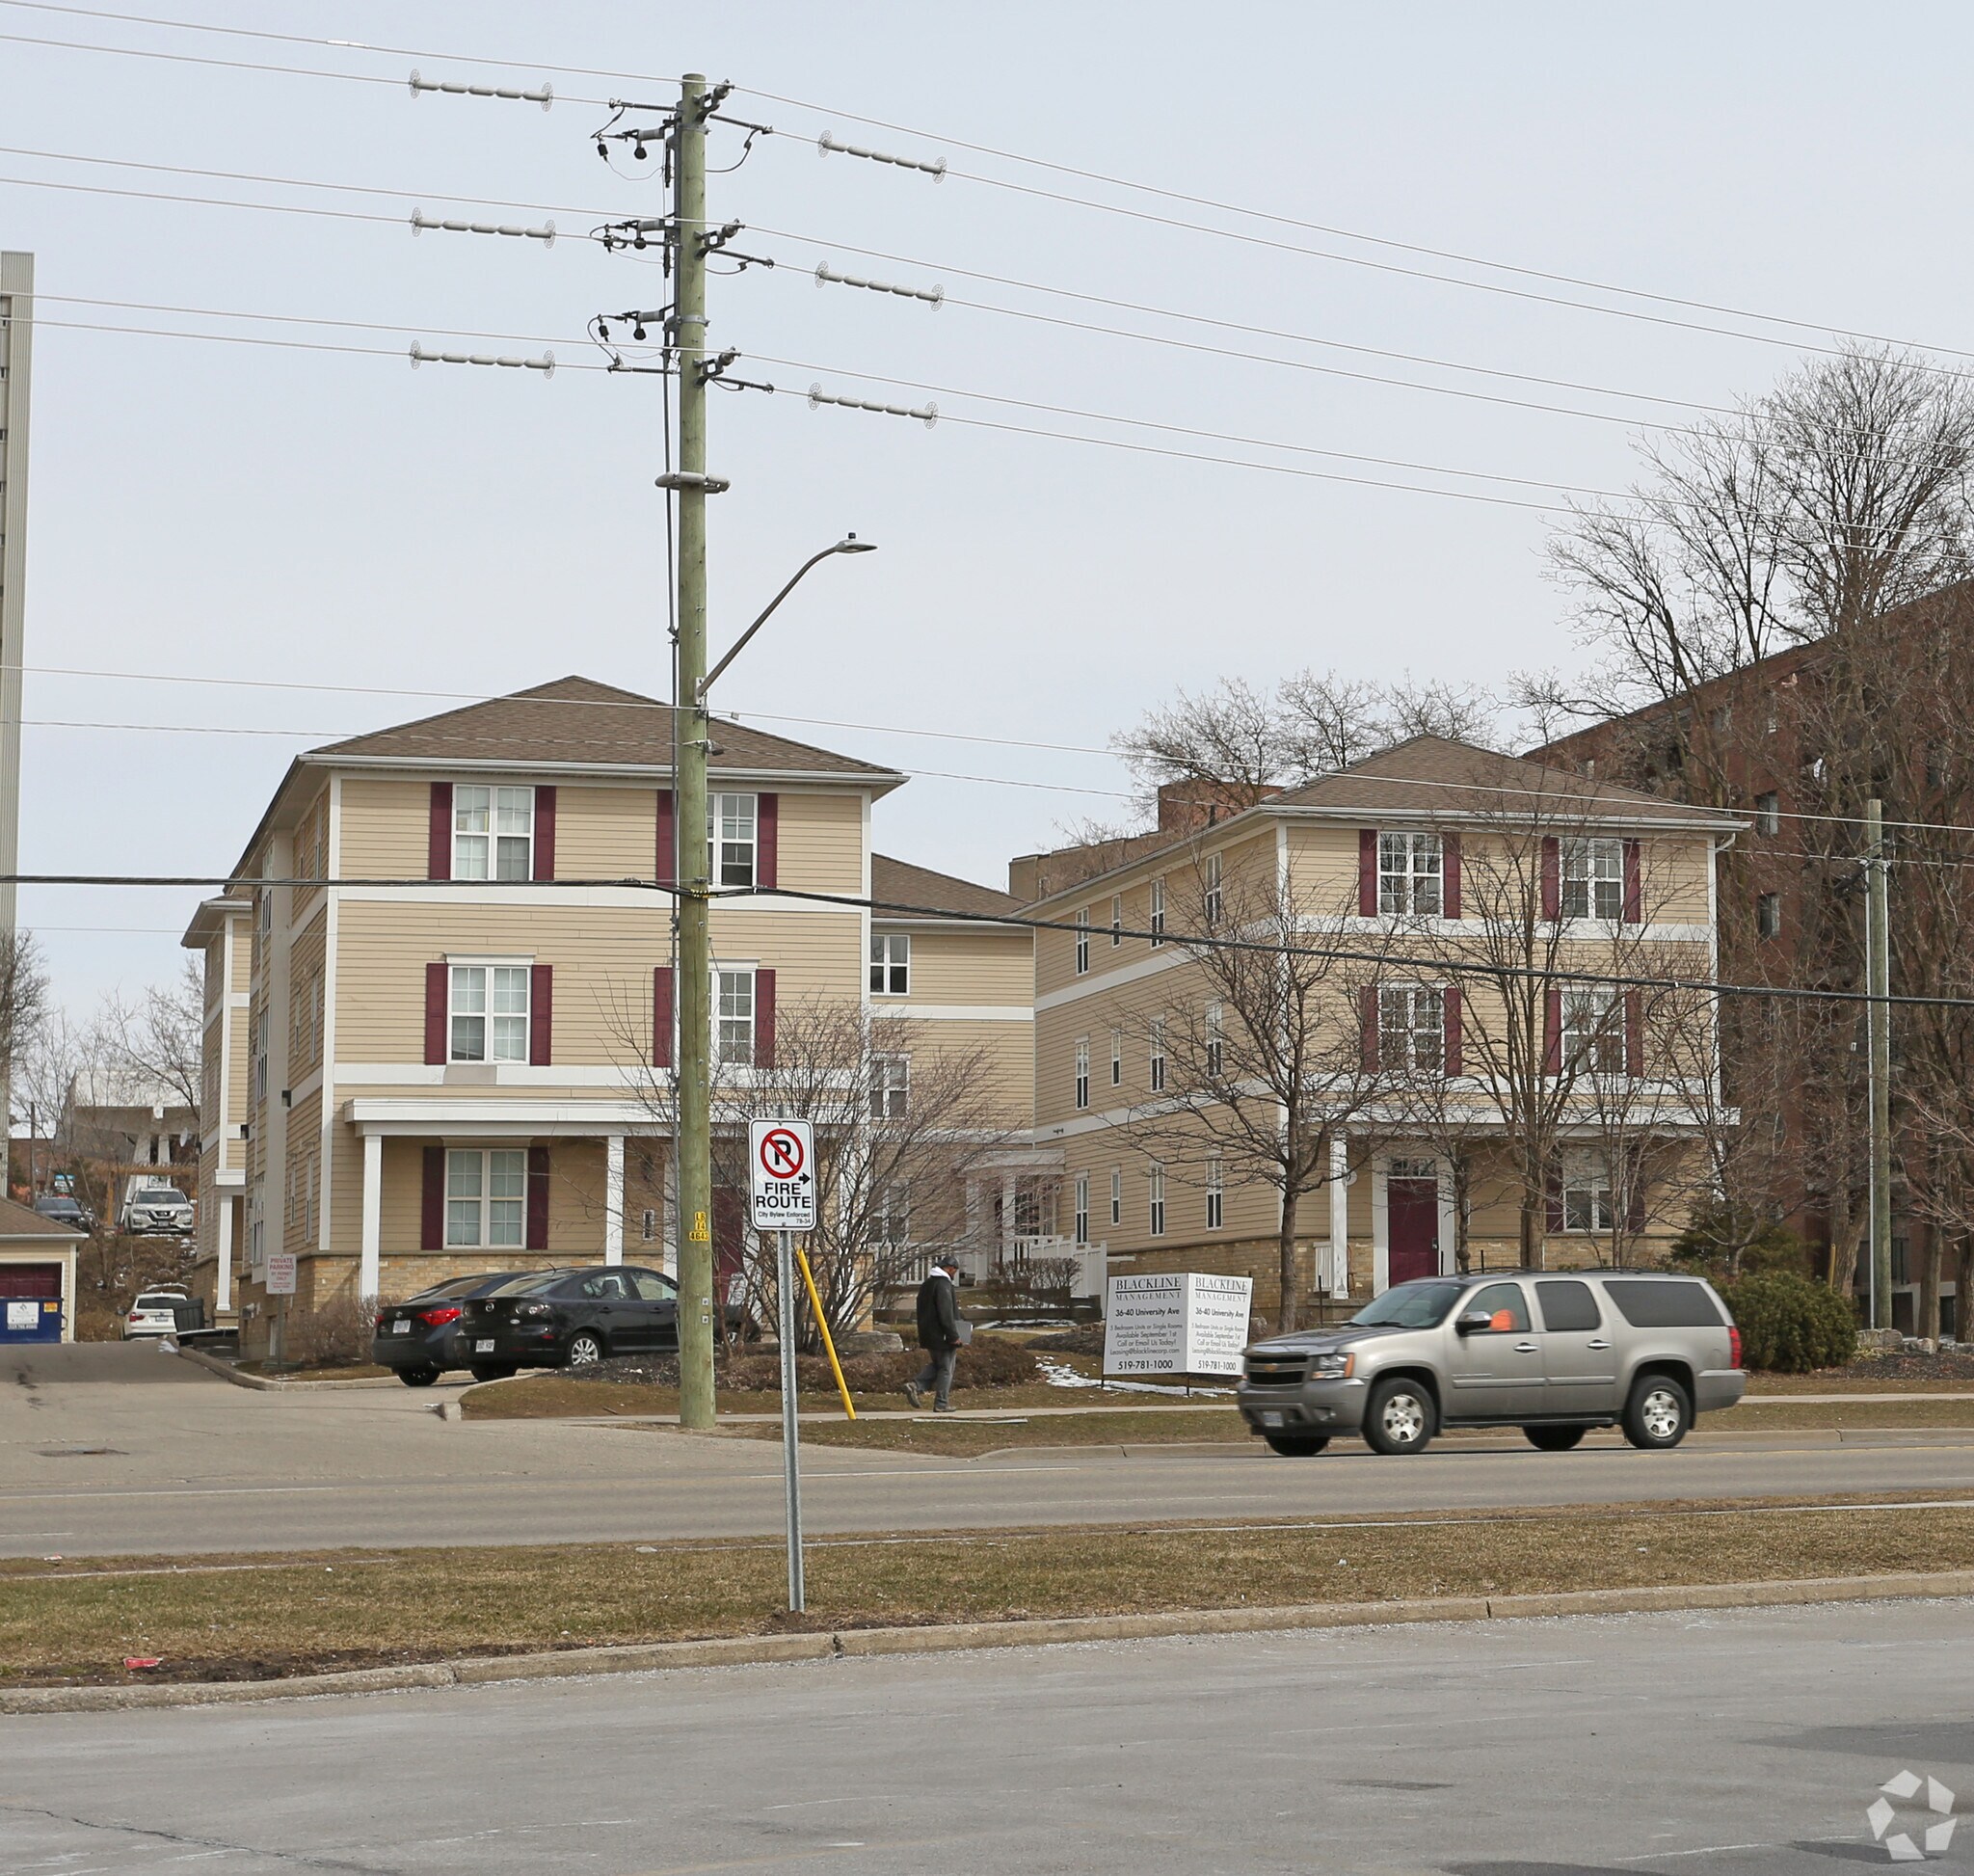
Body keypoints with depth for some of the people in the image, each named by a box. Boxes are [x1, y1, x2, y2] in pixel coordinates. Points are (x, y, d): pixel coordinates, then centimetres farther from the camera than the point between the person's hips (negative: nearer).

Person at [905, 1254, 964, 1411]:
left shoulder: (927, 1284, 14)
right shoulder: (943, 1284, -17)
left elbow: (923, 1310, 21)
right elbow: (946, 1314, -22)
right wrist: (953, 1336, -19)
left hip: (928, 1335, 9)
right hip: (942, 1337, -9)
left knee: (935, 1365, 20)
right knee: (946, 1369, 0)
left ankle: (916, 1386, 1)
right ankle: (941, 1404, 2)